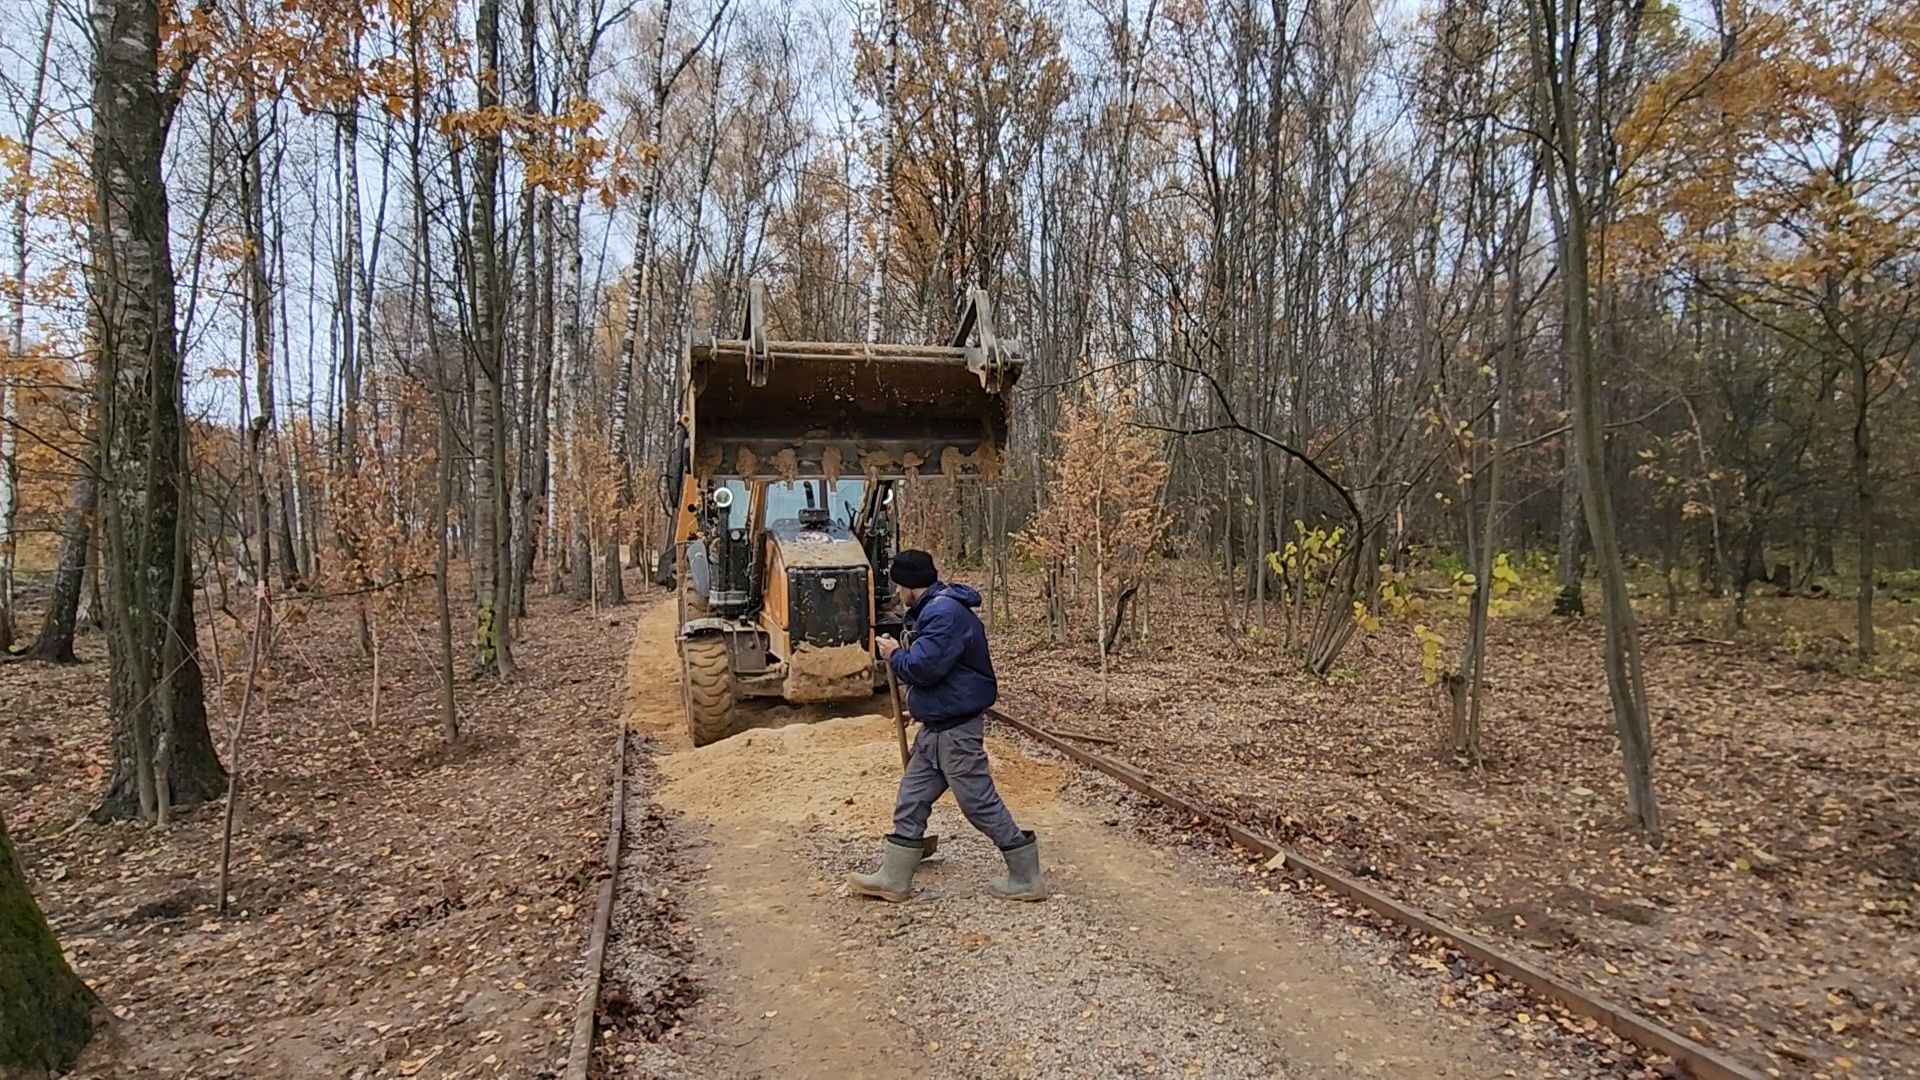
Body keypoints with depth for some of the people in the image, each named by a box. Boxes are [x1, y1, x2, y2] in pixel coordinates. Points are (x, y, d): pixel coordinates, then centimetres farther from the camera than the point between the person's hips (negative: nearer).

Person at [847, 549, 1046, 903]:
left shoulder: (945, 612, -22)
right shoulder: (934, 609, 13)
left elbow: (924, 667, -27)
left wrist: (895, 656, -9)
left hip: (957, 729, -11)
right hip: (936, 727, 11)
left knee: (980, 803, -1)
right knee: (911, 800, 13)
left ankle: (1027, 879, 12)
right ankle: (893, 878, 23)